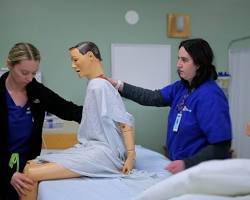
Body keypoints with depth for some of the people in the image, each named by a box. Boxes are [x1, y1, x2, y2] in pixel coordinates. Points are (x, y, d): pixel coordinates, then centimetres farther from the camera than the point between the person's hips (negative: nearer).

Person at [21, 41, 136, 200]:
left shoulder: (99, 85, -12)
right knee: (31, 166, 1)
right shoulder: (95, 84, 14)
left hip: (103, 153, -9)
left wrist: (131, 156, -19)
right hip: (89, 148, 9)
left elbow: (125, 122, -16)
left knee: (30, 175, -18)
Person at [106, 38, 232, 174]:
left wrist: (186, 164, -29)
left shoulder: (210, 96, -22)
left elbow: (220, 147, -24)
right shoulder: (181, 87, 2)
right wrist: (117, 85, -3)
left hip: (199, 171, -7)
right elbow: (153, 98, 1)